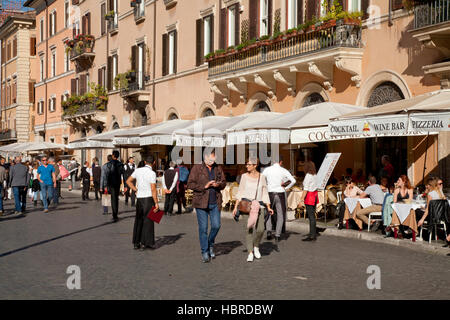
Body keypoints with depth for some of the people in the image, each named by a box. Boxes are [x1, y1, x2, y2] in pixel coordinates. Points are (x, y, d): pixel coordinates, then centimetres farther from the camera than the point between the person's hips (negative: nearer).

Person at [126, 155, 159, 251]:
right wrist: (156, 203, -13)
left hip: (139, 198, 5)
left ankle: (136, 243, 16)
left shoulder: (138, 170, 5)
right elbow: (153, 189, -16)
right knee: (148, 221, 2)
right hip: (148, 198, -5)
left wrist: (136, 190, 13)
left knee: (138, 220, 13)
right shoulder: (152, 173, -12)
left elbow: (128, 181, 12)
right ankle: (145, 243, 4)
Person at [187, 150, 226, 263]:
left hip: (215, 203, 3)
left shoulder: (218, 169, 12)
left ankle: (210, 245, 25)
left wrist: (218, 184, -7)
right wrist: (204, 186, -15)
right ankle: (205, 252, 11)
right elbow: (190, 184, -5)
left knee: (216, 225, -2)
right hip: (201, 202, -3)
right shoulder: (197, 168, -1)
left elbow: (224, 183, 17)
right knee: (203, 228, -1)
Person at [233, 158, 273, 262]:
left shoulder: (262, 177, 5)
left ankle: (256, 246, 17)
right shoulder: (244, 176, 4)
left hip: (259, 205, 1)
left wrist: (268, 207, -1)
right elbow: (240, 193, 5)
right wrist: (236, 207, -1)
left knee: (260, 229, -11)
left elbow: (265, 193, 8)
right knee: (249, 229, -8)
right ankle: (250, 253, 0)